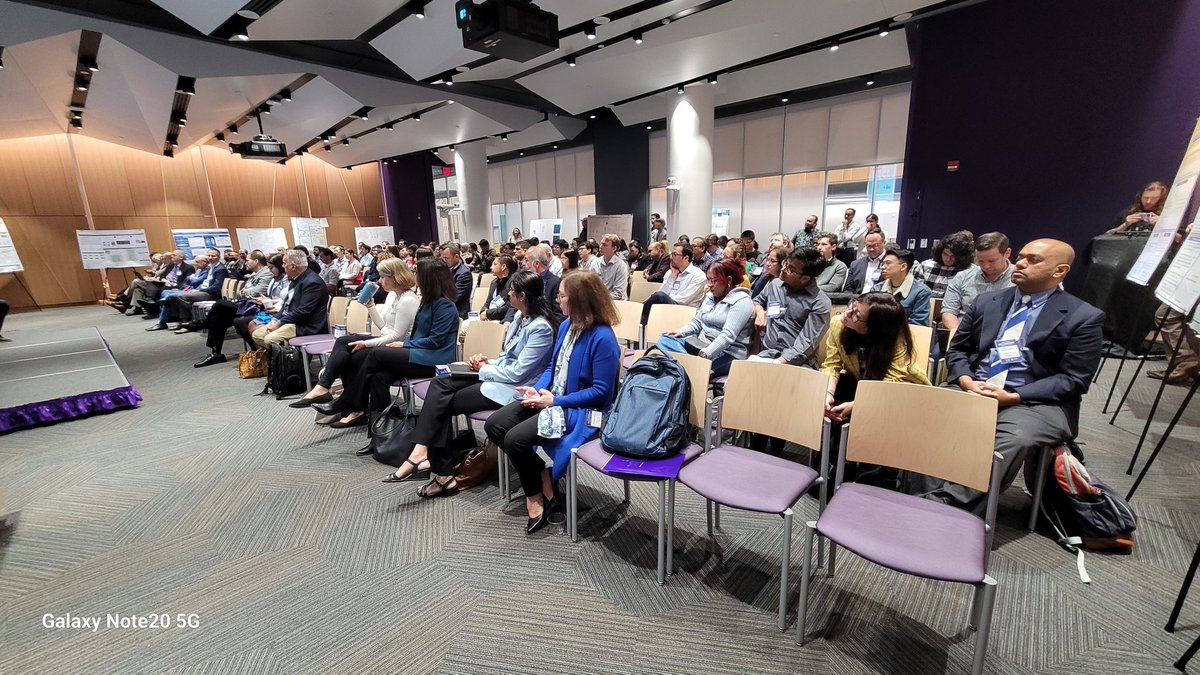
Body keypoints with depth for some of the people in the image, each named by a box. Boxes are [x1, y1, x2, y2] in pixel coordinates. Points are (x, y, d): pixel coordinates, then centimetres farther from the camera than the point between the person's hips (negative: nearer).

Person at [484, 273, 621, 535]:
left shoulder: (602, 338, -21)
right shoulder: (566, 326, 5)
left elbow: (601, 391, -20)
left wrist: (555, 401, -20)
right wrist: (537, 389, -4)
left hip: (580, 410, -9)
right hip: (551, 398, 9)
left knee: (514, 439, -22)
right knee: (493, 425, -3)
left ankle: (535, 494, 6)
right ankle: (542, 479, 6)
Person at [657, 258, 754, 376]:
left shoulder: (742, 301, -10)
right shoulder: (710, 296, 15)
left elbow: (728, 335, -21)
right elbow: (697, 322, 20)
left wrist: (705, 354, -31)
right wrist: (681, 332, 0)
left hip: (727, 353, -8)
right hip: (701, 344, 8)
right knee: (664, 340, -16)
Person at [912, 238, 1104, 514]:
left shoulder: (1084, 317, 4)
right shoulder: (986, 302, 15)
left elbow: (1073, 380, -2)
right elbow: (957, 350, 14)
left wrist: (1013, 397, -16)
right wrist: (966, 381, -8)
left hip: (1035, 401, -3)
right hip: (972, 389, 3)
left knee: (1013, 439, -36)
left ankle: (947, 504, -38)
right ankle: (927, 502, -27)